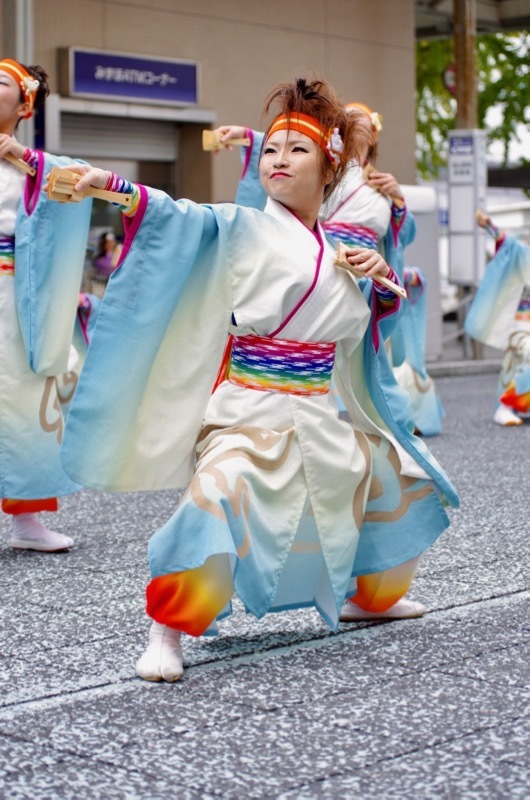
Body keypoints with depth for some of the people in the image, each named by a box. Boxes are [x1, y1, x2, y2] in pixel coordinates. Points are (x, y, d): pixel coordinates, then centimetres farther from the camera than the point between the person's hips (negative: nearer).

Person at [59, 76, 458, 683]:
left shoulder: (341, 250, 13)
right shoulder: (242, 229, -2)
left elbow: (374, 324, 23)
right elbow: (176, 217, -18)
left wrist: (382, 282, 1)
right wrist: (112, 184, -34)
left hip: (319, 415, 6)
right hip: (248, 410, -6)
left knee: (392, 476, 18)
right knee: (217, 495, -32)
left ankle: (370, 595, 43)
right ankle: (167, 632, -17)